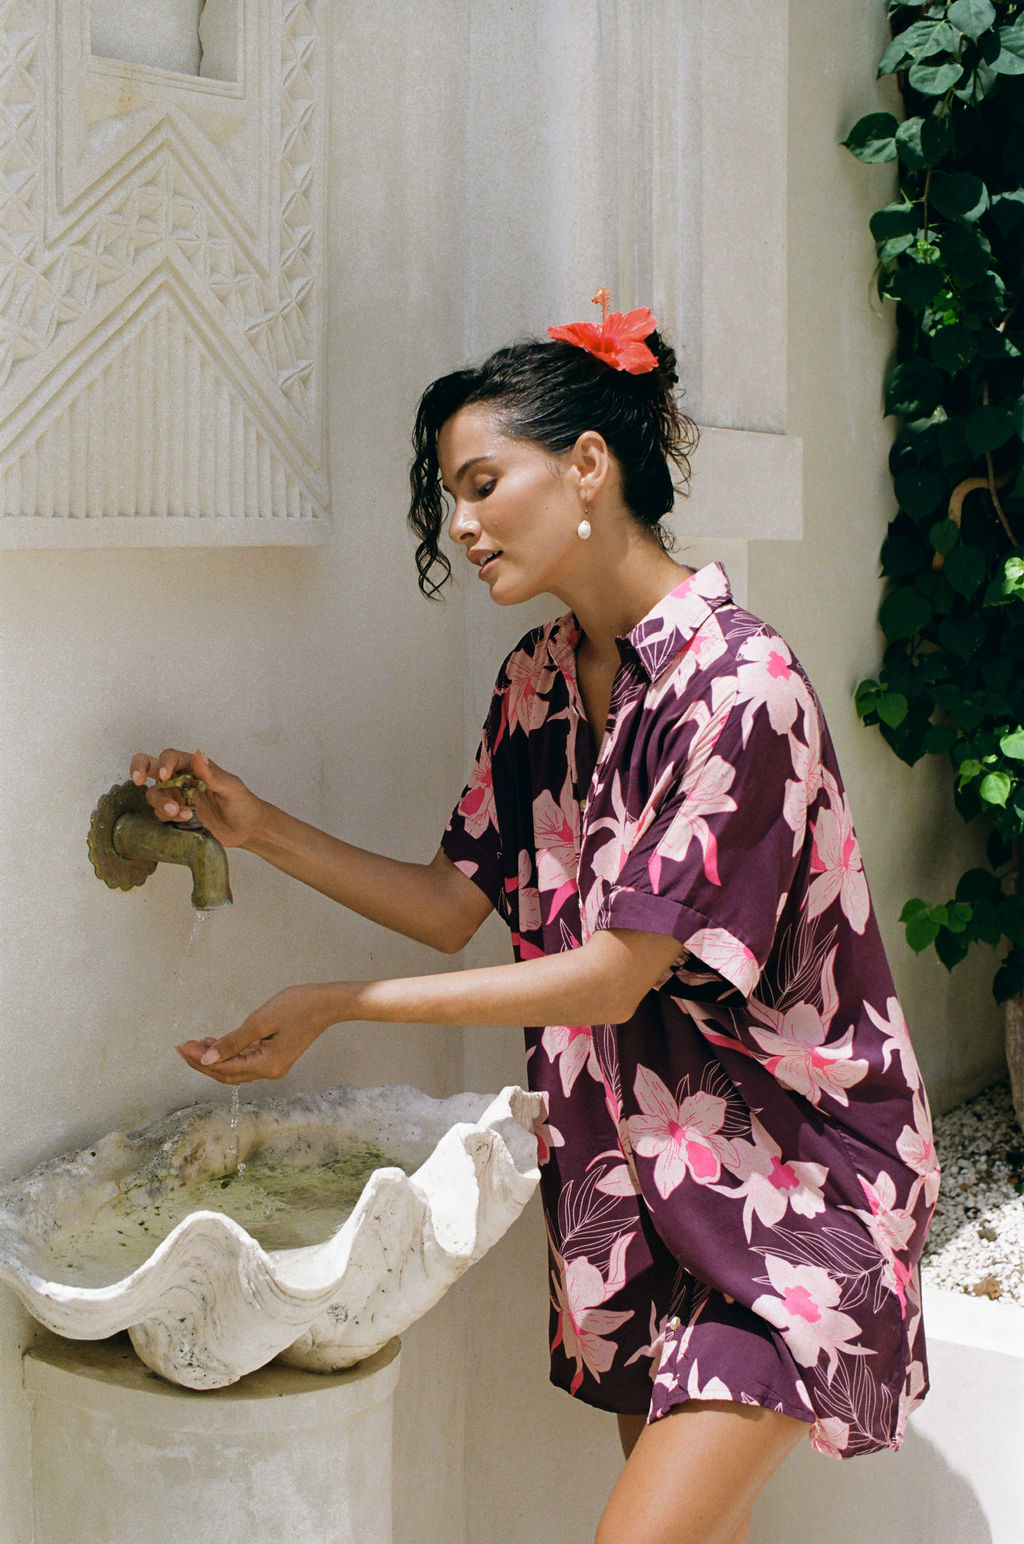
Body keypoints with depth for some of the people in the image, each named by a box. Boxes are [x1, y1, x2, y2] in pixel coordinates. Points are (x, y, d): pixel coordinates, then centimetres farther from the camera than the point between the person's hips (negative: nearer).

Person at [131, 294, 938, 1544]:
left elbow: (616, 972, -20)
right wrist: (260, 828, -1)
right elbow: (458, 907, 9)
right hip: (633, 1161, 7)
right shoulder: (539, 681, 4)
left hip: (793, 1172, -7)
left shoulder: (741, 688, -21)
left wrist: (336, 1006, -15)